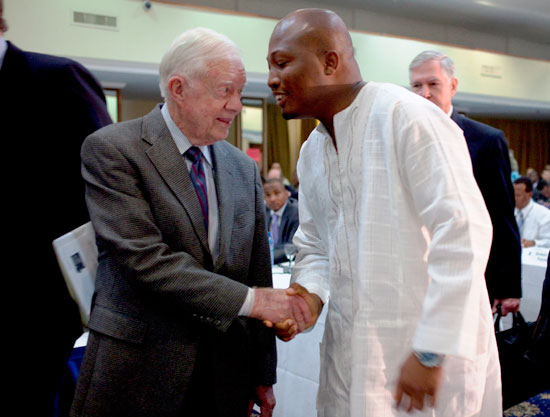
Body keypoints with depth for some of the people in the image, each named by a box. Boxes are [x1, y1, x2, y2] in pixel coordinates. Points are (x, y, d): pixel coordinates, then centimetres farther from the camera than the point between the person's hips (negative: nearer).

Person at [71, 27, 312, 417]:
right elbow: (144, 257, -20)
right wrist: (249, 299, -20)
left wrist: (263, 376, 7)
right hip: (138, 370, -4)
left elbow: (258, 272, 7)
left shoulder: (244, 168, 7)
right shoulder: (111, 149, -10)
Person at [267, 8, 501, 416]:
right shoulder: (311, 152, 9)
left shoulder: (407, 116, -15)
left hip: (430, 353, -6)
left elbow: (464, 230, -20)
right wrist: (309, 293, -5)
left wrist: (432, 352, -19)